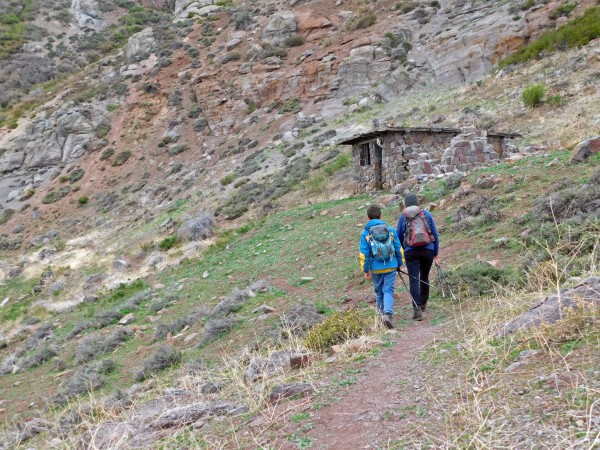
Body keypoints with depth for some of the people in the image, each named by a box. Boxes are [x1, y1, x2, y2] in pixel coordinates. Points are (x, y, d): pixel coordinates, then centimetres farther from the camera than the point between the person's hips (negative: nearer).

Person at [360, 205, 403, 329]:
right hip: (391, 266, 0)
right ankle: (388, 313, -21)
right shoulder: (391, 230, 1)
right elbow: (398, 248, 5)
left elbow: (364, 254, -5)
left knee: (379, 291, 16)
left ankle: (382, 313, 27)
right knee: (388, 291, -1)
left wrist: (366, 270, 3)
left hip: (375, 268, 0)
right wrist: (399, 263, 18)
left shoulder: (366, 233, -4)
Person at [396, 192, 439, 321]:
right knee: (424, 277, 20)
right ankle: (423, 303, 37)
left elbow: (398, 237, 6)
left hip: (411, 252, -2)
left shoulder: (403, 217, 2)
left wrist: (402, 250, 21)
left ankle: (417, 309, -14)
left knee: (414, 280, -2)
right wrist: (436, 252, 11)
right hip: (428, 250, 2)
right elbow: (435, 234, 5)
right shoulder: (426, 214, 4)